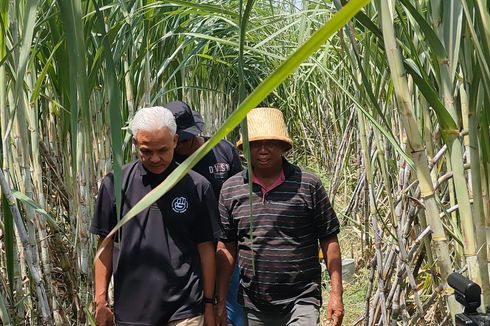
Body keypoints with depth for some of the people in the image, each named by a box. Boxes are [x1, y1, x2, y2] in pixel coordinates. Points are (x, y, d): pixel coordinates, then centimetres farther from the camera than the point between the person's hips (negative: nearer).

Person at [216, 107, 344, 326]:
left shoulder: (308, 185, -4)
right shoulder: (230, 189, 3)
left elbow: (329, 240, 0)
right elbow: (226, 248, 6)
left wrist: (336, 293, -5)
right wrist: (221, 302, 4)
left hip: (302, 301, -3)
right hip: (252, 306, 3)